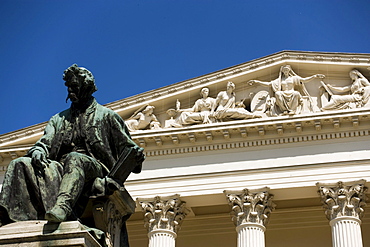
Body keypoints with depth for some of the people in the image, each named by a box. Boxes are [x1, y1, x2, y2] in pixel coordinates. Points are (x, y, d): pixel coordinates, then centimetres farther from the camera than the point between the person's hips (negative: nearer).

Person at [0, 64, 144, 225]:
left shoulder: (106, 116, 20)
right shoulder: (59, 119, 31)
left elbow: (125, 145, 14)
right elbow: (46, 141, 16)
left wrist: (134, 153, -10)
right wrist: (38, 150, -8)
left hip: (94, 167, -4)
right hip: (61, 168, 4)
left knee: (74, 159, -39)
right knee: (21, 164, -20)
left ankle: (63, 207, -62)